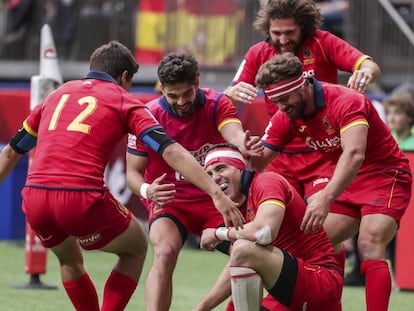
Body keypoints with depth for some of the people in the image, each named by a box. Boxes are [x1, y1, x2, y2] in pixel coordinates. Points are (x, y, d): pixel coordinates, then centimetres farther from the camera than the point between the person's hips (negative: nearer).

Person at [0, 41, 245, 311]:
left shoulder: (57, 95, 25)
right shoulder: (123, 101, 12)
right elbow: (172, 152, -1)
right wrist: (216, 193, -6)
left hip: (34, 198, 5)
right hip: (81, 198, -4)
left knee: (69, 258, 34)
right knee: (136, 249, 22)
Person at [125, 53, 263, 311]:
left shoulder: (217, 104, -11)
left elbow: (234, 134, -32)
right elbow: (133, 171, -8)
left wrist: (244, 144, -58)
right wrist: (147, 191, -32)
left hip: (215, 199, 2)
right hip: (170, 200, -2)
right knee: (165, 254, -29)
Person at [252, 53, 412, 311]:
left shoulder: (345, 102, -27)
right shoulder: (285, 118, -6)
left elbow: (354, 154, -42)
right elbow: (259, 162, -4)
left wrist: (326, 198, -55)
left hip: (386, 175, -8)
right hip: (347, 182, 8)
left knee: (370, 246, -25)